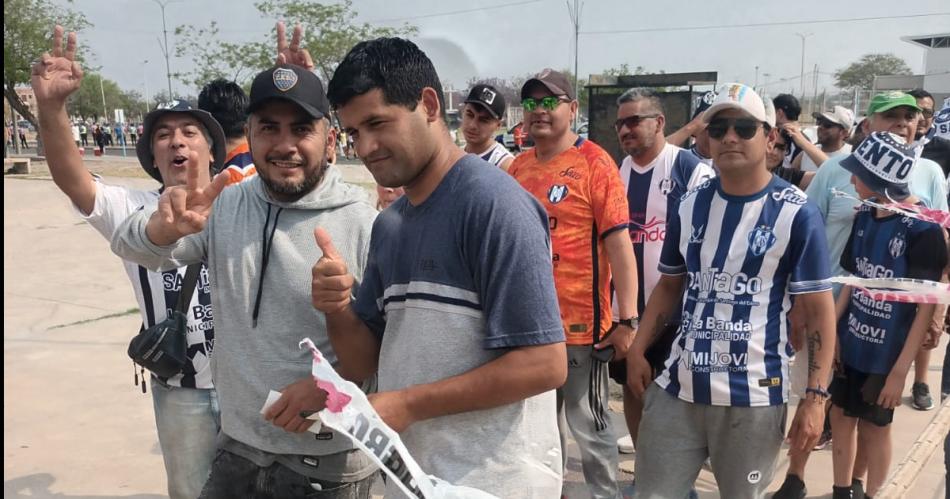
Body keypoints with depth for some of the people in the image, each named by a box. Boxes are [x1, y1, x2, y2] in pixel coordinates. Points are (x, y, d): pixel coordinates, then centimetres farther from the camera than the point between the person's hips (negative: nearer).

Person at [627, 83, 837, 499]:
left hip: (754, 395, -3)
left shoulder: (796, 213, -6)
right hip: (677, 386, 4)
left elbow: (819, 309, -6)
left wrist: (816, 395, -12)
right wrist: (638, 349, 6)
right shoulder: (690, 205, 6)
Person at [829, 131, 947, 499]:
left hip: (886, 354, -5)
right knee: (841, 417, 14)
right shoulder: (865, 216, 1)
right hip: (849, 344, 5)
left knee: (874, 428, 10)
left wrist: (901, 370, -17)